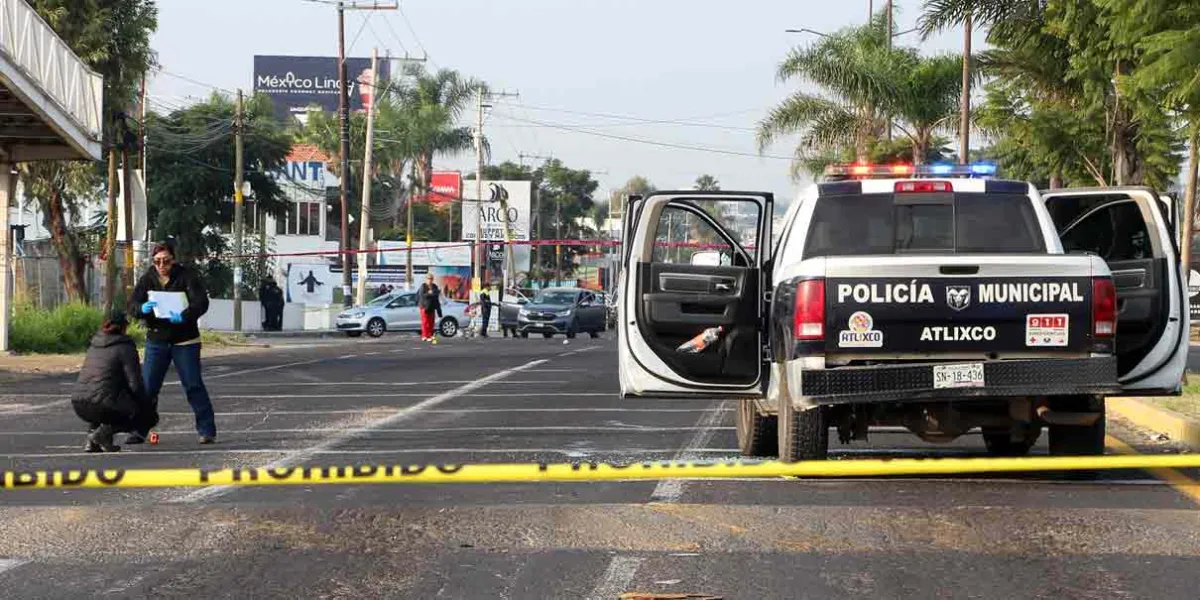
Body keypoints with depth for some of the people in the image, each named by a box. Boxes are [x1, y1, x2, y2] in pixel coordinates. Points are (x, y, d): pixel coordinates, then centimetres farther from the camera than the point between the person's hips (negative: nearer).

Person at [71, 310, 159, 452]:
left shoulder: (94, 345, 19)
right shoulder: (125, 347, -2)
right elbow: (135, 384, -7)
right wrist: (148, 407, 9)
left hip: (79, 406, 7)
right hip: (102, 405, -7)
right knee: (150, 417, 13)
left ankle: (92, 440, 17)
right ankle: (106, 430, -7)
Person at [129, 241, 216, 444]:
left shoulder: (187, 277, -7)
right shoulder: (147, 279, 3)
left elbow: (201, 302, -17)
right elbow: (132, 306, -3)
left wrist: (184, 316, -35)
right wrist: (143, 308, -27)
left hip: (185, 341, -3)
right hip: (156, 341, 3)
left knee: (193, 386, -4)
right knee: (147, 387, 1)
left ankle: (207, 430, 2)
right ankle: (139, 431, 10)